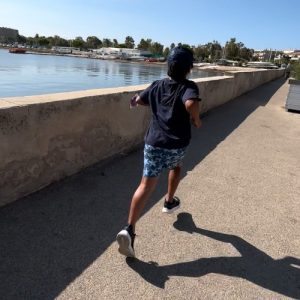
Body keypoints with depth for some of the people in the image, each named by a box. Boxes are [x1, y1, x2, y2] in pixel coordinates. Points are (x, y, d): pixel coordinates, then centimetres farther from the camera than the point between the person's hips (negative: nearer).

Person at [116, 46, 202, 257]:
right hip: (177, 145, -2)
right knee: (176, 166, 32)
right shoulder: (189, 87, -6)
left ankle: (129, 229, -11)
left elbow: (139, 101, 24)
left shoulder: (157, 86, 9)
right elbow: (191, 104, -28)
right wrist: (196, 120, -9)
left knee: (146, 186, -1)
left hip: (154, 143, 2)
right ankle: (170, 202, 44)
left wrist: (136, 99, 47)